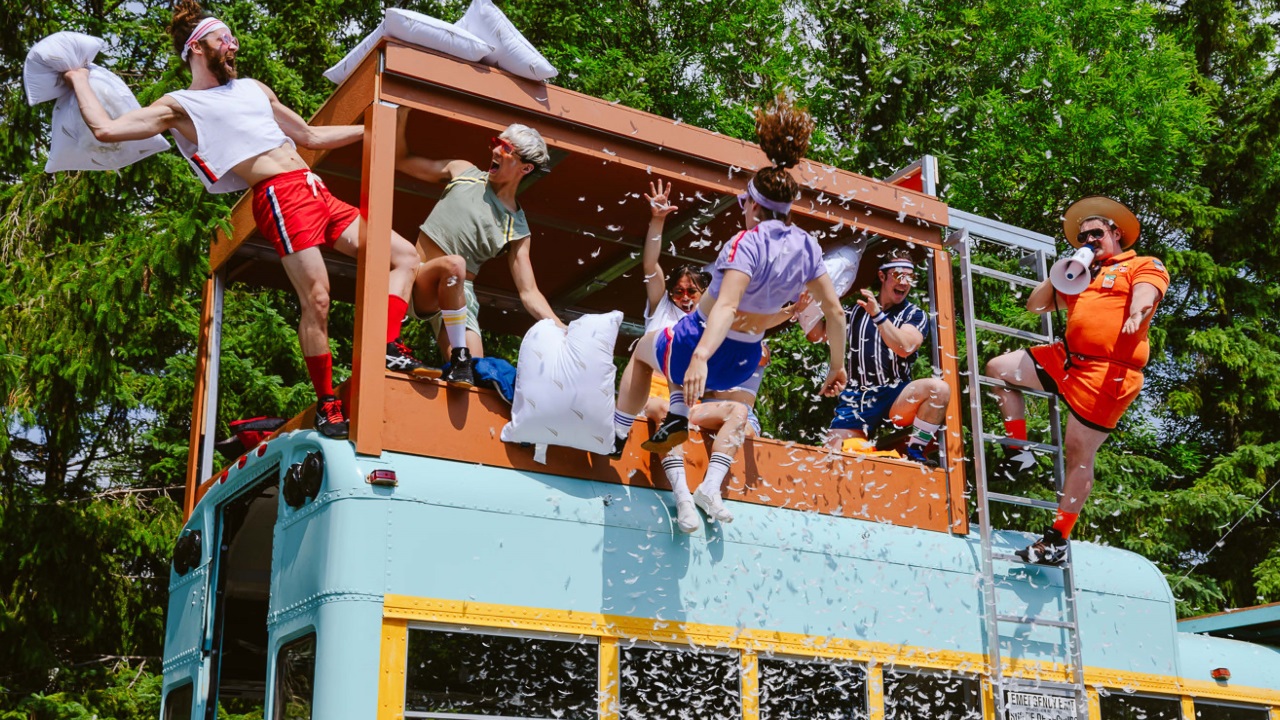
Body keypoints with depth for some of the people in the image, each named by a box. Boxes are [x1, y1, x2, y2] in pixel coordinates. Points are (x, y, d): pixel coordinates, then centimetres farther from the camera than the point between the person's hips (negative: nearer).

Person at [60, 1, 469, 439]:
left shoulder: (254, 89, 27)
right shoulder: (180, 106, 5)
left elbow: (310, 137, 34)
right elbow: (106, 129, -3)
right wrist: (80, 81, 12)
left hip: (316, 192, 8)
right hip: (280, 197, -8)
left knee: (404, 255, 2)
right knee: (316, 301, -16)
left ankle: (390, 349, -6)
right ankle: (327, 405, -4)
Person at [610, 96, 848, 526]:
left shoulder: (748, 243, -22)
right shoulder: (807, 246, -5)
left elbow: (726, 306, -36)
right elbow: (834, 311, 1)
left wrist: (700, 357, -47)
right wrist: (837, 366, 13)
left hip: (700, 345, -5)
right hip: (743, 364, 5)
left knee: (643, 349, 29)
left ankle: (614, 439, 28)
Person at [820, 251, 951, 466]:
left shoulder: (915, 315, 6)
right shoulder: (857, 309, 14)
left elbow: (904, 348, -14)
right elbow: (819, 334, 12)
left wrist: (877, 315, -25)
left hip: (895, 397, -1)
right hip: (856, 399, 1)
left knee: (939, 388, -31)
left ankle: (914, 453, -19)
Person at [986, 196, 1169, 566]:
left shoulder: (1144, 265, 6)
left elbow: (1145, 295, -17)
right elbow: (1035, 306, 28)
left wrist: (1136, 314, -40)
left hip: (1107, 373, -8)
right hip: (1065, 360, 8)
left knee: (1079, 453, -7)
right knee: (998, 368, 12)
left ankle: (1058, 541, -1)